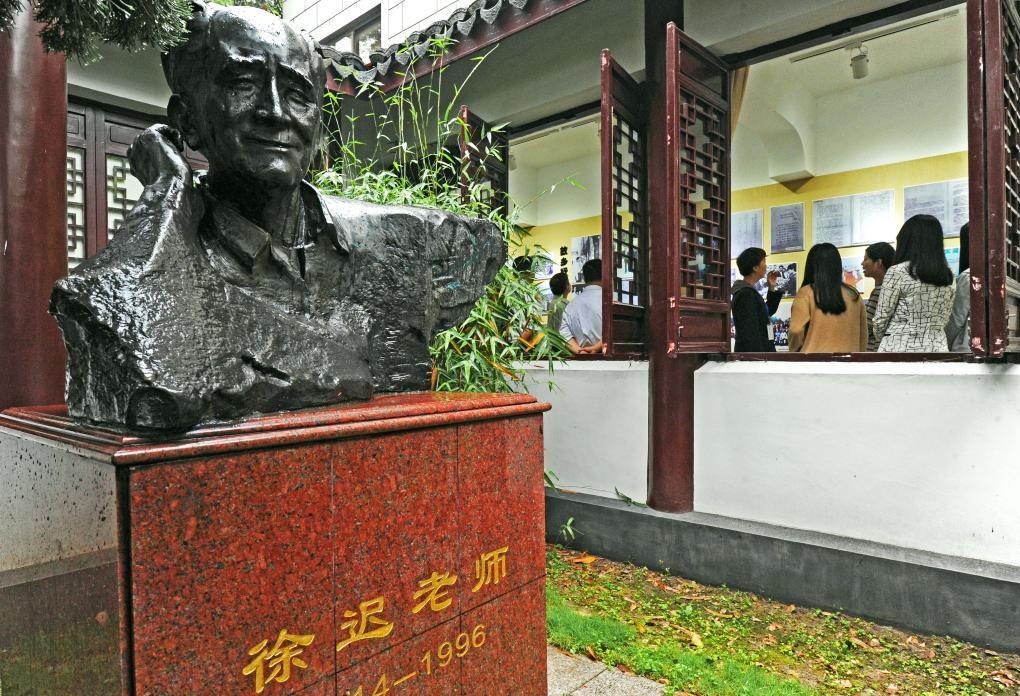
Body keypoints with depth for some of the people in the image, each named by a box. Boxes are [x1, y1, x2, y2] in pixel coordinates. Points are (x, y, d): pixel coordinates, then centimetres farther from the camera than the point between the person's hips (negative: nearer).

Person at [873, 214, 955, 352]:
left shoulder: (898, 272, -9)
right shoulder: (947, 276, 8)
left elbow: (881, 317, -5)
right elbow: (945, 319, 14)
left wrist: (883, 338, 13)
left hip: (900, 348, -5)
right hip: (937, 348, 5)